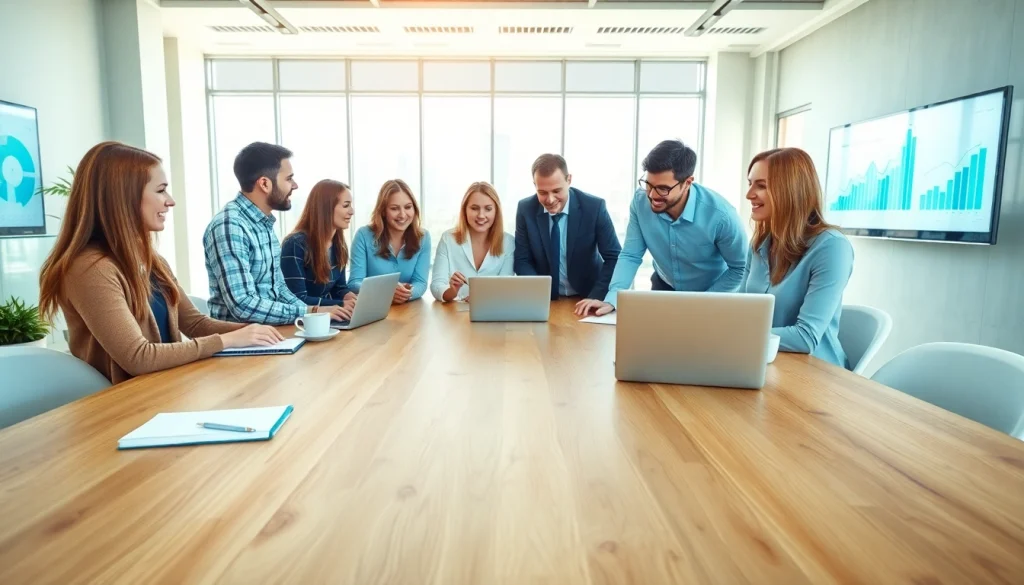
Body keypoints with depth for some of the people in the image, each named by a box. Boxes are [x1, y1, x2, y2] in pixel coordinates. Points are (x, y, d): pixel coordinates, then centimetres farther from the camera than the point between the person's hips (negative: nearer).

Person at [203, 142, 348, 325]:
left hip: (269, 329, 8)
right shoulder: (228, 226, -18)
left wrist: (312, 310, -2)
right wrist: (309, 312, -19)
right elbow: (243, 306, -24)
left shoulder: (264, 223, 9)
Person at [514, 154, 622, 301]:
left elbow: (614, 257, -9)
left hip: (586, 298, 1)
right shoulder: (526, 209, -8)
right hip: (545, 300, 0)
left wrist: (596, 298, -21)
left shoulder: (594, 207, -13)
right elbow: (522, 260, -2)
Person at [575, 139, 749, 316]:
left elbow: (739, 268, -13)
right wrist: (611, 299, -28)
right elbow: (630, 255, -13)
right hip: (664, 286, 2)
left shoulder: (720, 215, -28)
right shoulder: (641, 201, -20)